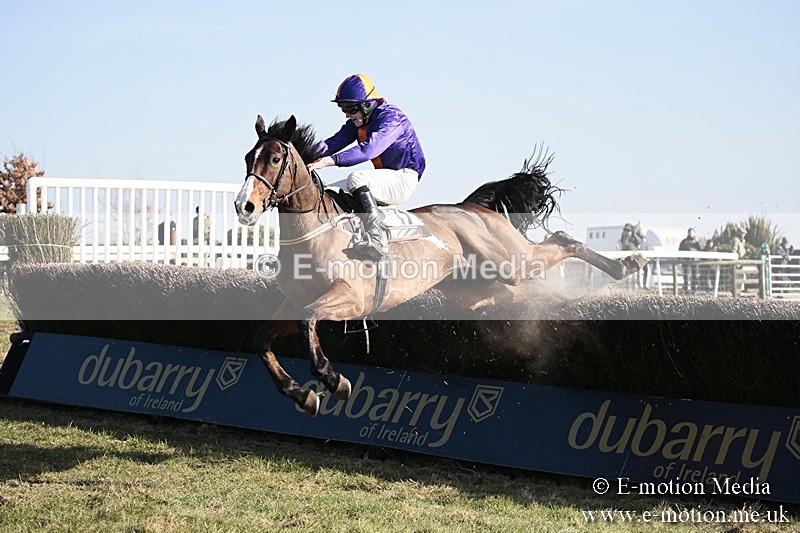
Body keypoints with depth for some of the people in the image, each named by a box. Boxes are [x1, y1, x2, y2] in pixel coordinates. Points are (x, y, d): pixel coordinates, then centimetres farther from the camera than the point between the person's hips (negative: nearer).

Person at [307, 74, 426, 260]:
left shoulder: (391, 118, -21)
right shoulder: (357, 122, 7)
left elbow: (369, 149, -35)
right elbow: (336, 141, -3)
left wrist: (329, 161, -43)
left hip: (403, 180, -10)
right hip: (385, 179, 10)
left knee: (356, 180, -33)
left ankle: (375, 242, -42)